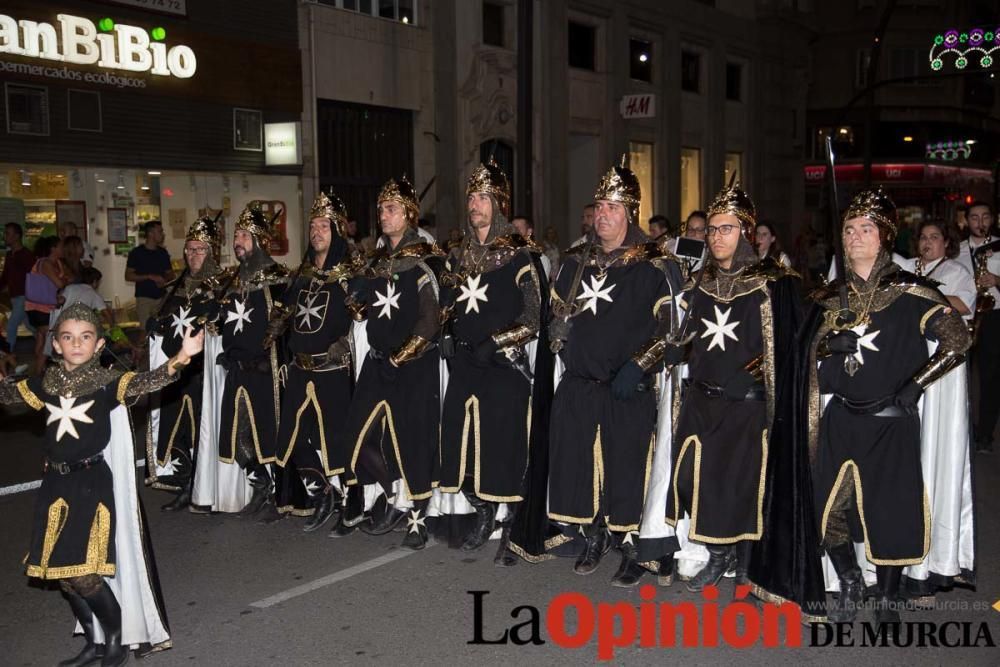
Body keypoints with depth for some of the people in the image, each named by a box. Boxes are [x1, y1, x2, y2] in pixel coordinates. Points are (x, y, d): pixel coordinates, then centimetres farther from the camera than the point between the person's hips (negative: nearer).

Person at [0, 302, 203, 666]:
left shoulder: (106, 381, -9)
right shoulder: (48, 382, 5)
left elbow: (144, 382, -27)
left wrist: (180, 358, -43)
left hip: (93, 482, -6)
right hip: (56, 482, 6)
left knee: (84, 573, -8)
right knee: (61, 572, 13)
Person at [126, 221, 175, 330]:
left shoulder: (163, 253, 14)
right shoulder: (137, 252, 0)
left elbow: (170, 274, 21)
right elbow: (128, 276, -3)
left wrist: (165, 280, -2)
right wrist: (150, 277, -13)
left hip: (161, 297, 4)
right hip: (144, 297, -4)